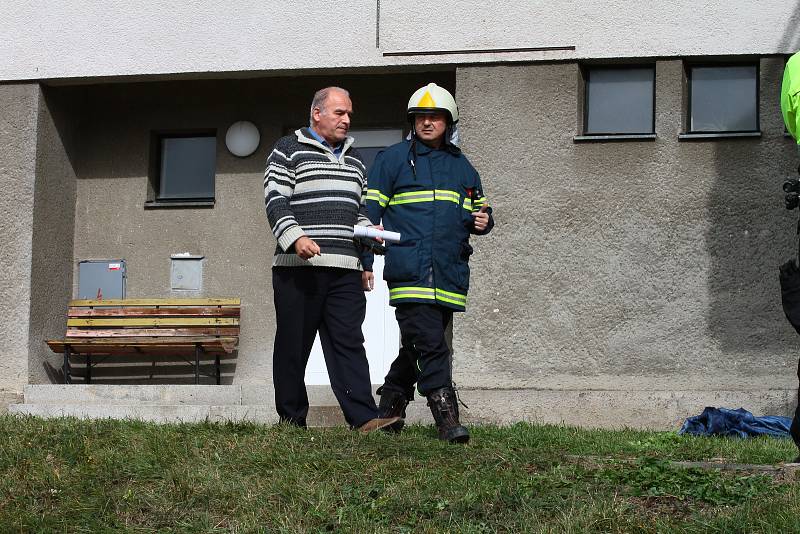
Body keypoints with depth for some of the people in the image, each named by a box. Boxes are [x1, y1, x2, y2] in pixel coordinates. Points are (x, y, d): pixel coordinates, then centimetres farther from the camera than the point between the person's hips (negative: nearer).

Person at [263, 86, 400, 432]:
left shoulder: (354, 160, 24)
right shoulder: (288, 151, 5)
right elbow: (276, 201, -4)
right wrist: (294, 237, -20)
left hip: (345, 270, 5)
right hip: (297, 267, -4)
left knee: (348, 343, -5)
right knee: (293, 346, 0)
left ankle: (364, 418, -14)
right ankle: (291, 422, 7)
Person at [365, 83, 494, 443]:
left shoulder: (461, 166, 20)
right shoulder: (393, 158, 7)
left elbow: (478, 210, 30)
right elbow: (370, 208, 4)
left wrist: (483, 221, 5)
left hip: (449, 274, 5)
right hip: (409, 272, -5)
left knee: (417, 347, 11)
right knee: (429, 345, -14)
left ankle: (389, 409, 24)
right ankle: (447, 417, -17)